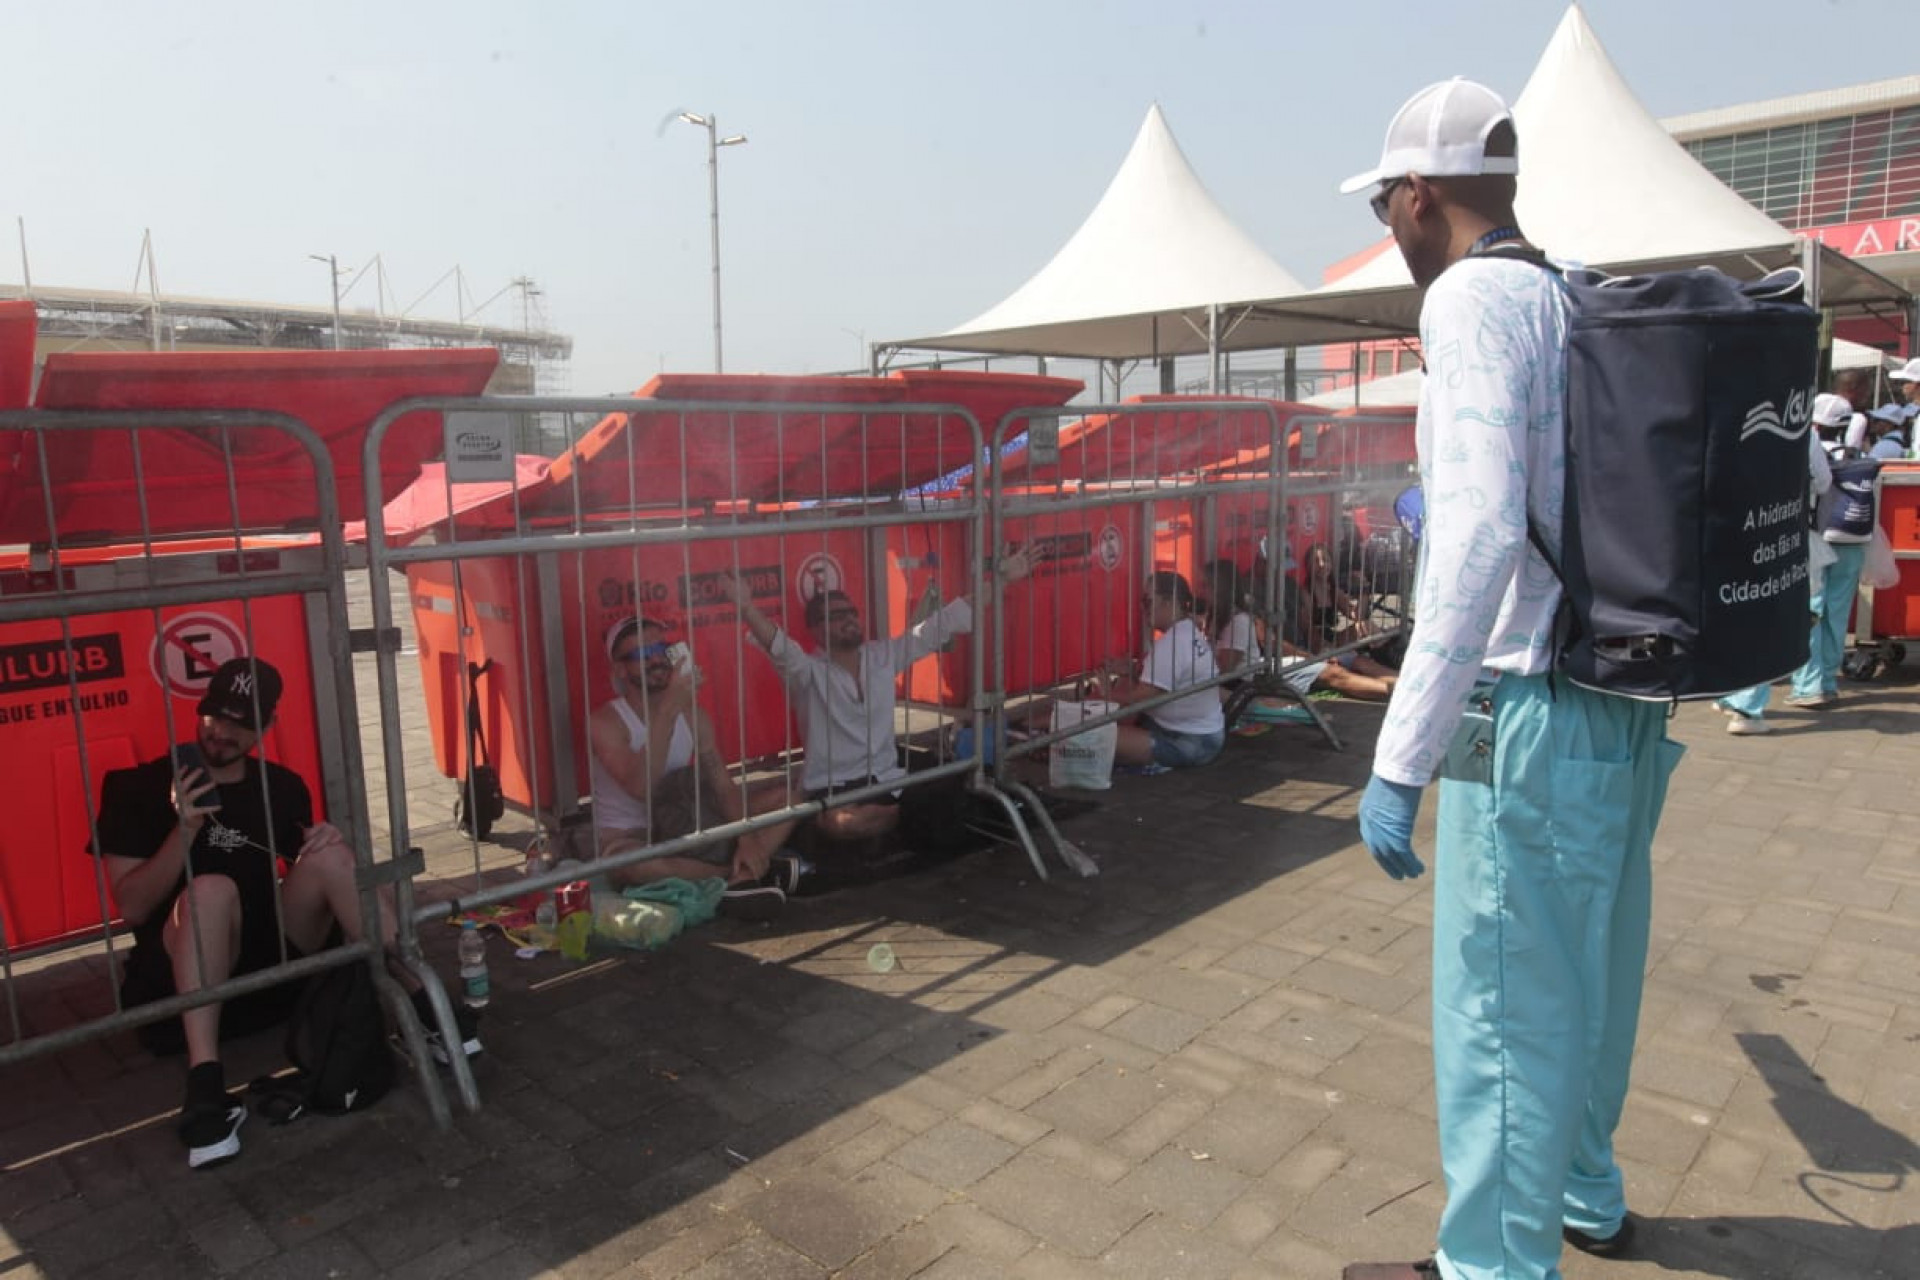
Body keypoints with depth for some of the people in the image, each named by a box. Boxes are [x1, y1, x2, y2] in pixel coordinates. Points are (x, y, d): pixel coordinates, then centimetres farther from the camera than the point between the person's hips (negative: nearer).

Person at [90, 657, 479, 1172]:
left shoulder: (283, 786, 7)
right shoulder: (139, 788, -4)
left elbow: (309, 873, 15)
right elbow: (132, 907, -10)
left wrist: (330, 844, -8)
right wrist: (184, 828, -23)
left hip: (272, 957, 3)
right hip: (178, 979, -3)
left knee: (329, 856, -21)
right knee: (213, 889, -34)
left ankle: (424, 1004, -24)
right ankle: (204, 1085, -46)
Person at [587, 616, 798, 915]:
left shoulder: (692, 716, 3)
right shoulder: (605, 722, -14)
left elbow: (723, 784, -4)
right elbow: (641, 788, -30)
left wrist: (747, 838, -22)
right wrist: (668, 709, -34)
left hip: (688, 829, 5)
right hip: (628, 839, -5)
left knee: (787, 795, -8)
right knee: (624, 862, -43)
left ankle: (739, 880, -31)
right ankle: (755, 871, -29)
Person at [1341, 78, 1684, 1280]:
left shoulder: (1474, 297, -13)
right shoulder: (1586, 301, 12)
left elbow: (1481, 534, -25)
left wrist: (1399, 762, -26)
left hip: (1536, 708, -9)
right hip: (1625, 702, 9)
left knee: (1505, 1001, 3)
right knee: (1589, 973, 23)